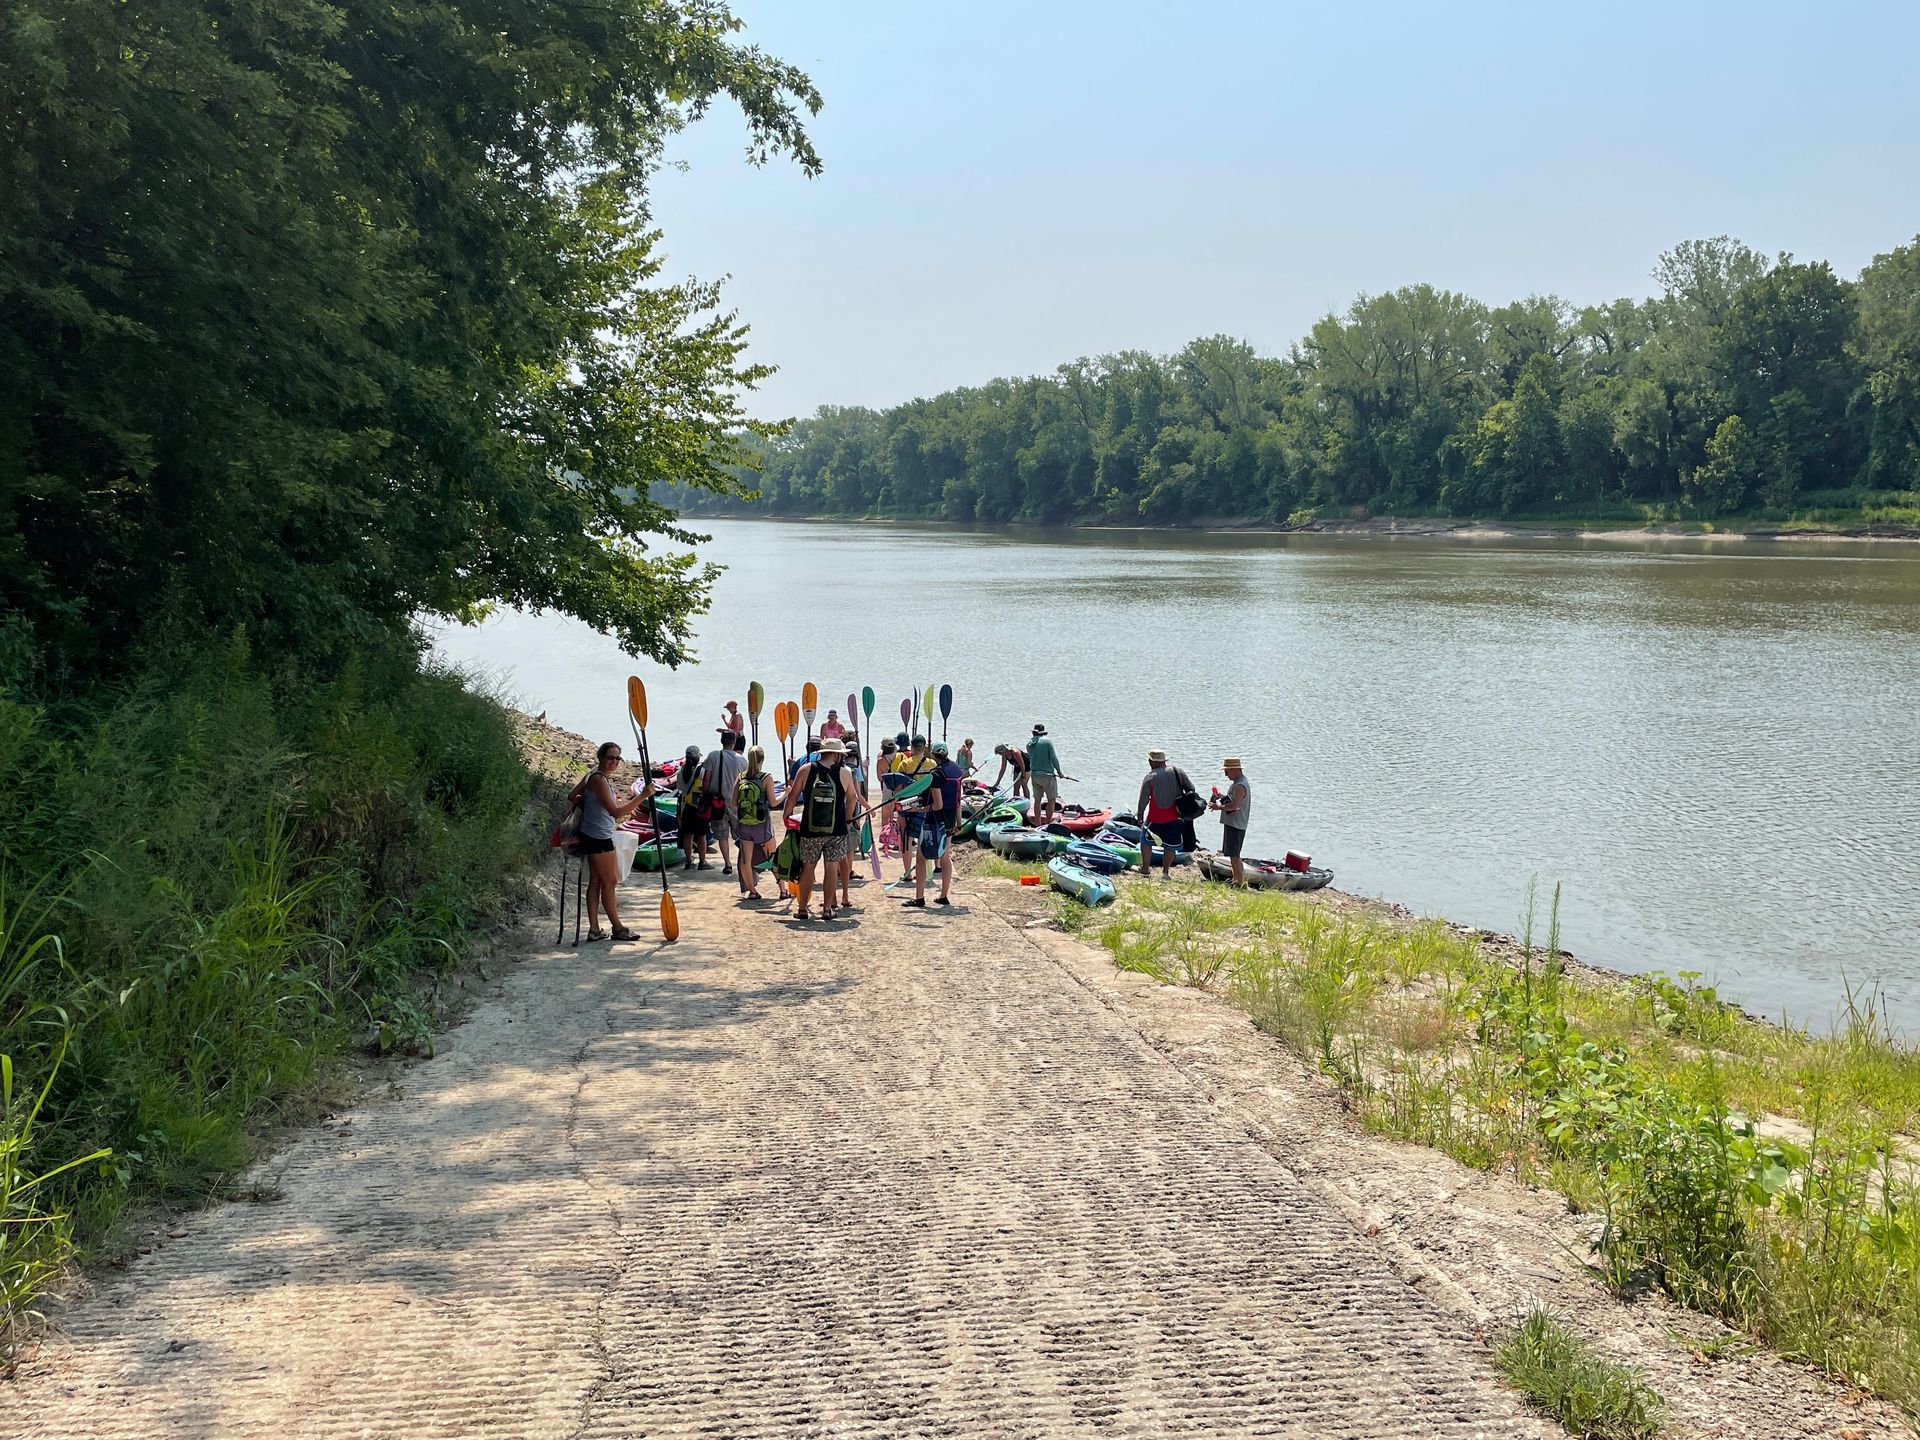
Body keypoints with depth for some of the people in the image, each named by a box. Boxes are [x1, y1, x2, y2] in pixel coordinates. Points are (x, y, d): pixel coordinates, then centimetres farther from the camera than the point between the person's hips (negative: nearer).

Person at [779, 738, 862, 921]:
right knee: (831, 868, 7)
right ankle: (827, 909, 9)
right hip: (836, 830, -1)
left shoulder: (806, 770, -1)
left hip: (810, 830, 1)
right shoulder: (845, 773, -1)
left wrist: (785, 817, 14)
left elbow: (792, 797, 2)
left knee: (807, 868, 11)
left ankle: (802, 908, 16)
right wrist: (847, 819, 24)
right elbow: (851, 799, 10)